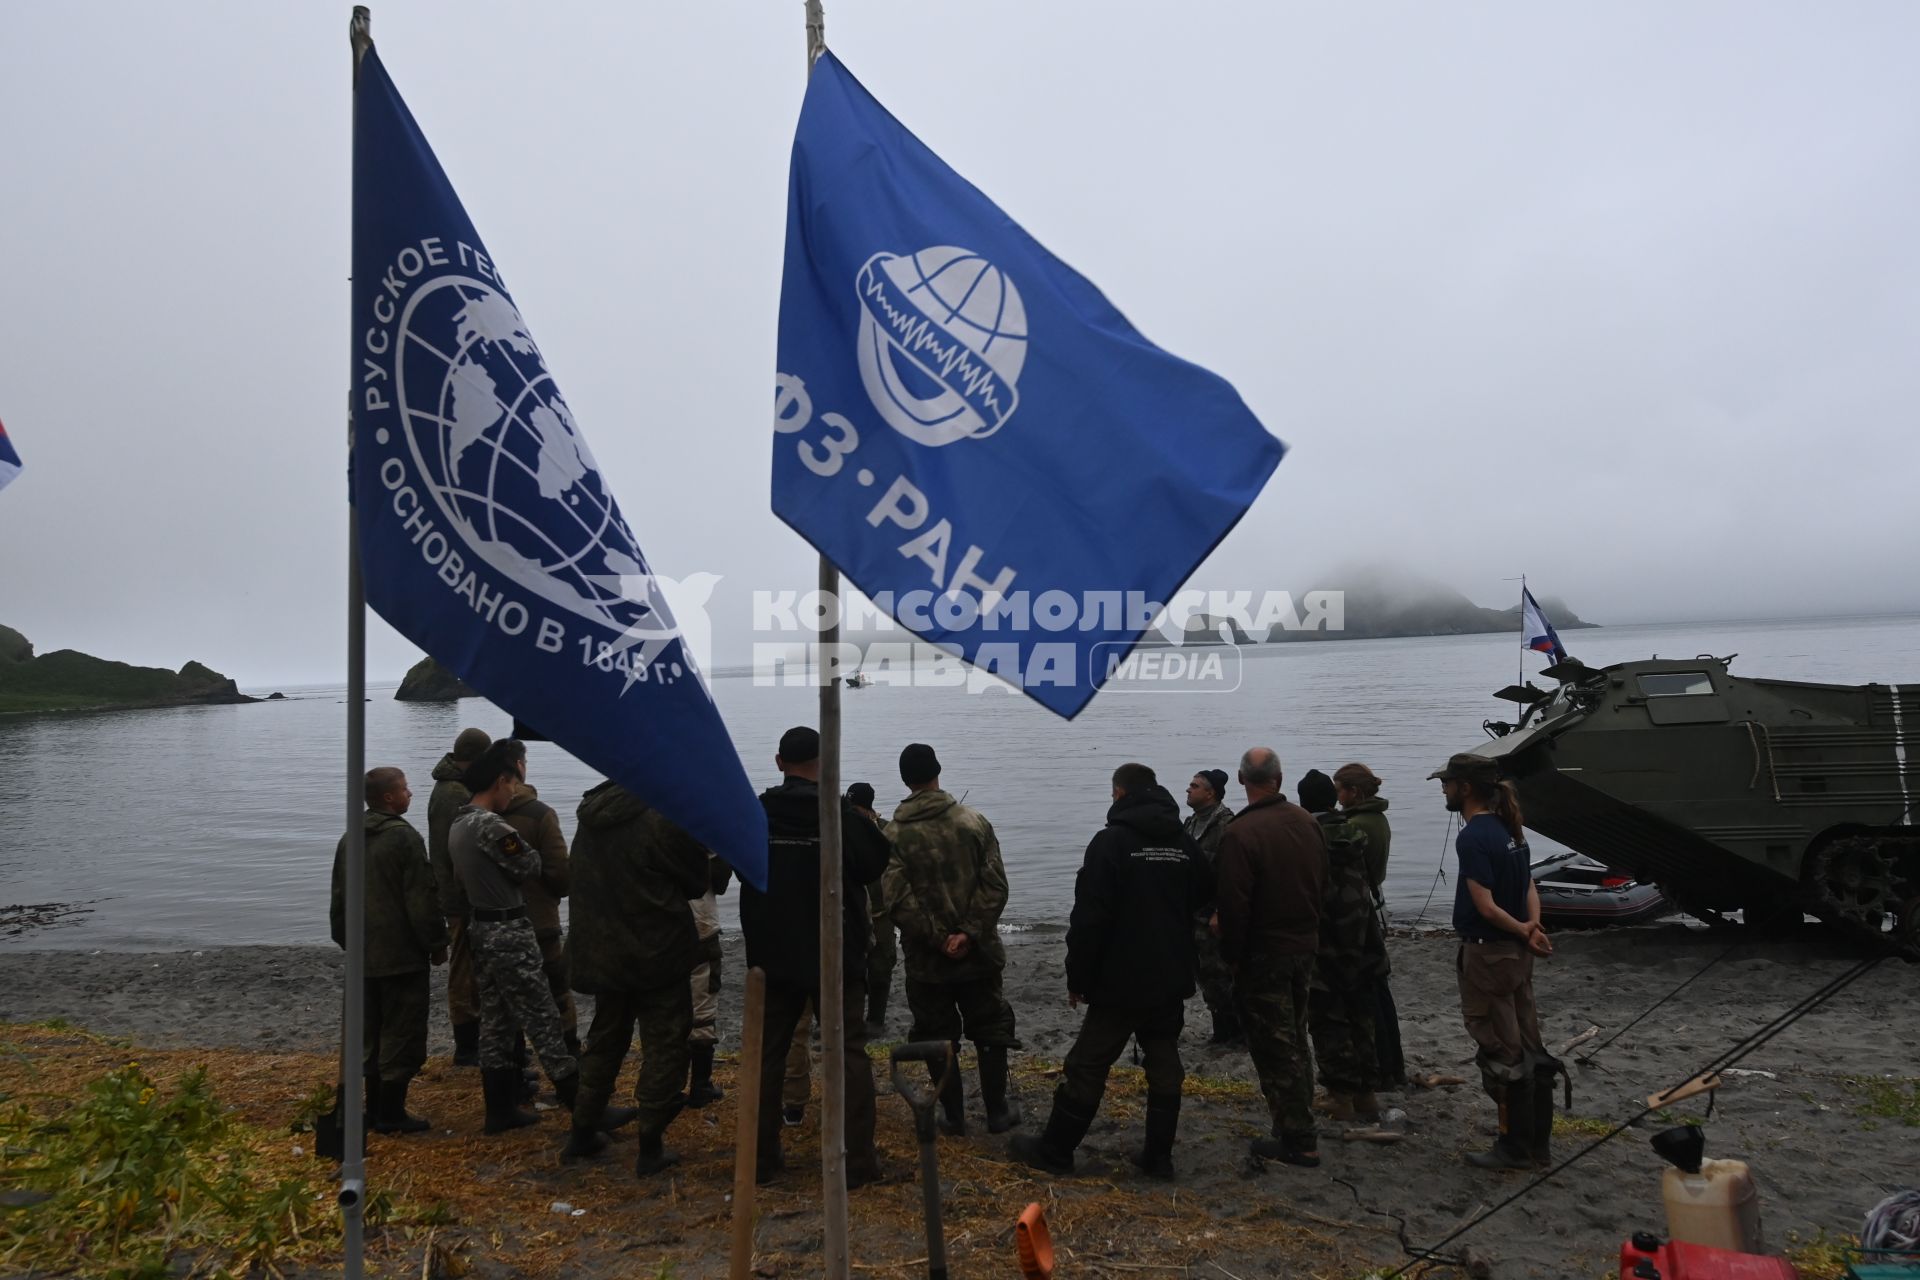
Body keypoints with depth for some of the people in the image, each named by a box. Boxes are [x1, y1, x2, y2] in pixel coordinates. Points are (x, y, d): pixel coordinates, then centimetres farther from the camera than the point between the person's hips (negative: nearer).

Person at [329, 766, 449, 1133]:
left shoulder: (349, 840, 10)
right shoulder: (404, 837, -16)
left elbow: (338, 899, 17)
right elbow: (422, 899, -17)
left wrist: (346, 940, 25)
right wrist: (436, 944, -7)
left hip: (364, 954, 8)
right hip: (403, 955, -8)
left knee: (374, 1032, 16)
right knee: (402, 1033, -1)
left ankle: (375, 1108, 23)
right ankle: (391, 1113, 1)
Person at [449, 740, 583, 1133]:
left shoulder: (457, 827, 10)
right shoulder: (491, 825, -20)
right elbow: (530, 865, -11)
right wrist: (524, 845, 6)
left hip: (482, 931, 9)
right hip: (510, 934, -9)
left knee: (495, 1023, 14)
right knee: (544, 1022, -3)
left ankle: (500, 1109, 21)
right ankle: (584, 1107, 3)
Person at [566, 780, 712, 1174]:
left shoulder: (591, 820, 2)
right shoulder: (663, 820, -20)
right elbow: (697, 881, -8)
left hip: (601, 953, 7)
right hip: (658, 953, -7)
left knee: (604, 1041, 22)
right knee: (664, 1046, 5)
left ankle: (582, 1133, 31)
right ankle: (650, 1148, 8)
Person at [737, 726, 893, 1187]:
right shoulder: (841, 813, -14)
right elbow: (875, 864, -2)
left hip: (772, 957, 3)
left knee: (767, 1053, 14)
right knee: (849, 1051, 6)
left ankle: (762, 1158, 18)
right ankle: (858, 1161, 6)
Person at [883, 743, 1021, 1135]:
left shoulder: (894, 834, -9)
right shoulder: (974, 822, -5)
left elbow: (897, 899, -16)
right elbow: (995, 885, -10)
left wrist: (938, 937, -11)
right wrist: (970, 934, -12)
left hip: (927, 960, -1)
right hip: (979, 955, 1)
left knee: (936, 1037, 13)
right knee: (990, 1030, 16)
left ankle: (954, 1116, 20)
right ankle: (998, 1111, 24)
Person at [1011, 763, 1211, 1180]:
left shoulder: (1111, 841, -13)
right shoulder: (1186, 843, 6)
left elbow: (1089, 919, -15)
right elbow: (1204, 903, 16)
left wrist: (1077, 978, -8)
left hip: (1120, 982, -5)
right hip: (1172, 981, 6)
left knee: (1087, 1067, 4)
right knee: (1165, 1068, 12)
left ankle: (1054, 1150, 14)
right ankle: (1158, 1156, 15)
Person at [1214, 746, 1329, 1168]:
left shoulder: (1240, 833, -22)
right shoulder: (1307, 823, 1)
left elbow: (1234, 905, -21)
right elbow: (1323, 886, 11)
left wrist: (1231, 954, -8)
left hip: (1263, 955, -7)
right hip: (1304, 947, 7)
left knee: (1275, 1047, 2)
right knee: (1295, 1040, 20)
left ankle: (1297, 1139, 7)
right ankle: (1300, 1128, 31)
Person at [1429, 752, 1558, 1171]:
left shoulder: (1472, 837, -20)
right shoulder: (1508, 829, 9)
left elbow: (1485, 905, -23)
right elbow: (1530, 885, 8)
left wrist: (1523, 932, -10)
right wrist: (1532, 927, -7)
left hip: (1487, 955, -9)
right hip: (1515, 954, 9)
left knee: (1502, 1055, 1)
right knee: (1528, 1050, 14)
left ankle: (1516, 1148, 11)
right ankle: (1538, 1144, 23)